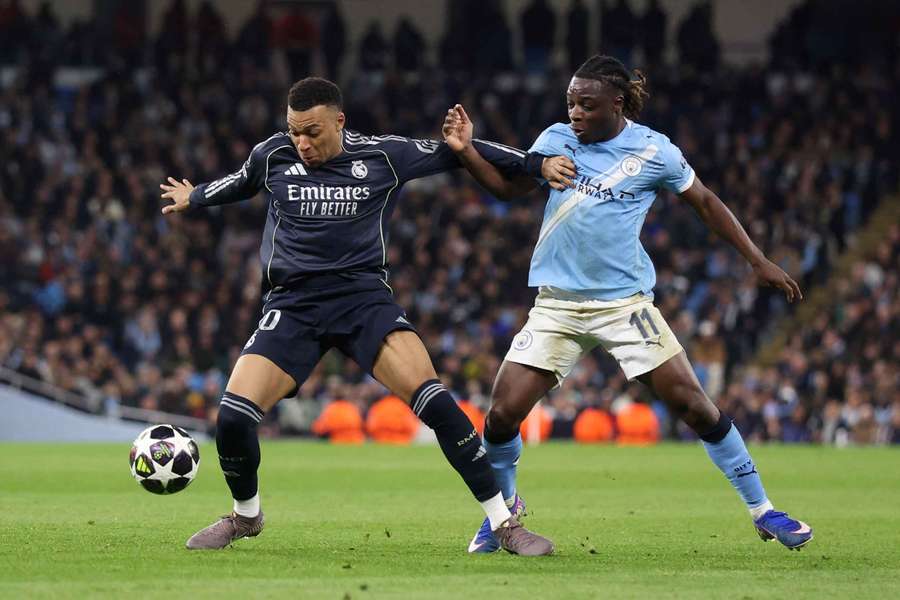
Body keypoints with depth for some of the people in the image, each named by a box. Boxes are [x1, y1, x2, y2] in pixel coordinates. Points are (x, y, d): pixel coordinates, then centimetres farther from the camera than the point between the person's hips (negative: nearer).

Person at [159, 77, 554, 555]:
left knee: (434, 401, -23)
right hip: (291, 303, 2)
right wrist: (195, 198, 43)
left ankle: (503, 523, -14)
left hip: (364, 296, -2)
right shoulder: (271, 157, 3)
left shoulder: (384, 156, -1)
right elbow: (239, 183, 26)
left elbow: (452, 154, 9)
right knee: (233, 415, -15)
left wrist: (537, 164, 8)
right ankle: (246, 515, 17)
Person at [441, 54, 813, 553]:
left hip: (624, 302, -2)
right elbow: (507, 186, -4)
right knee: (501, 414, -6)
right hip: (556, 303, 2)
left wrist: (759, 262, 6)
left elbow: (706, 203, 7)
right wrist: (465, 151, -20)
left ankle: (761, 510, 8)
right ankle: (504, 506, 22)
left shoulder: (653, 151, -4)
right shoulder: (557, 139, 3)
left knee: (693, 405, -7)